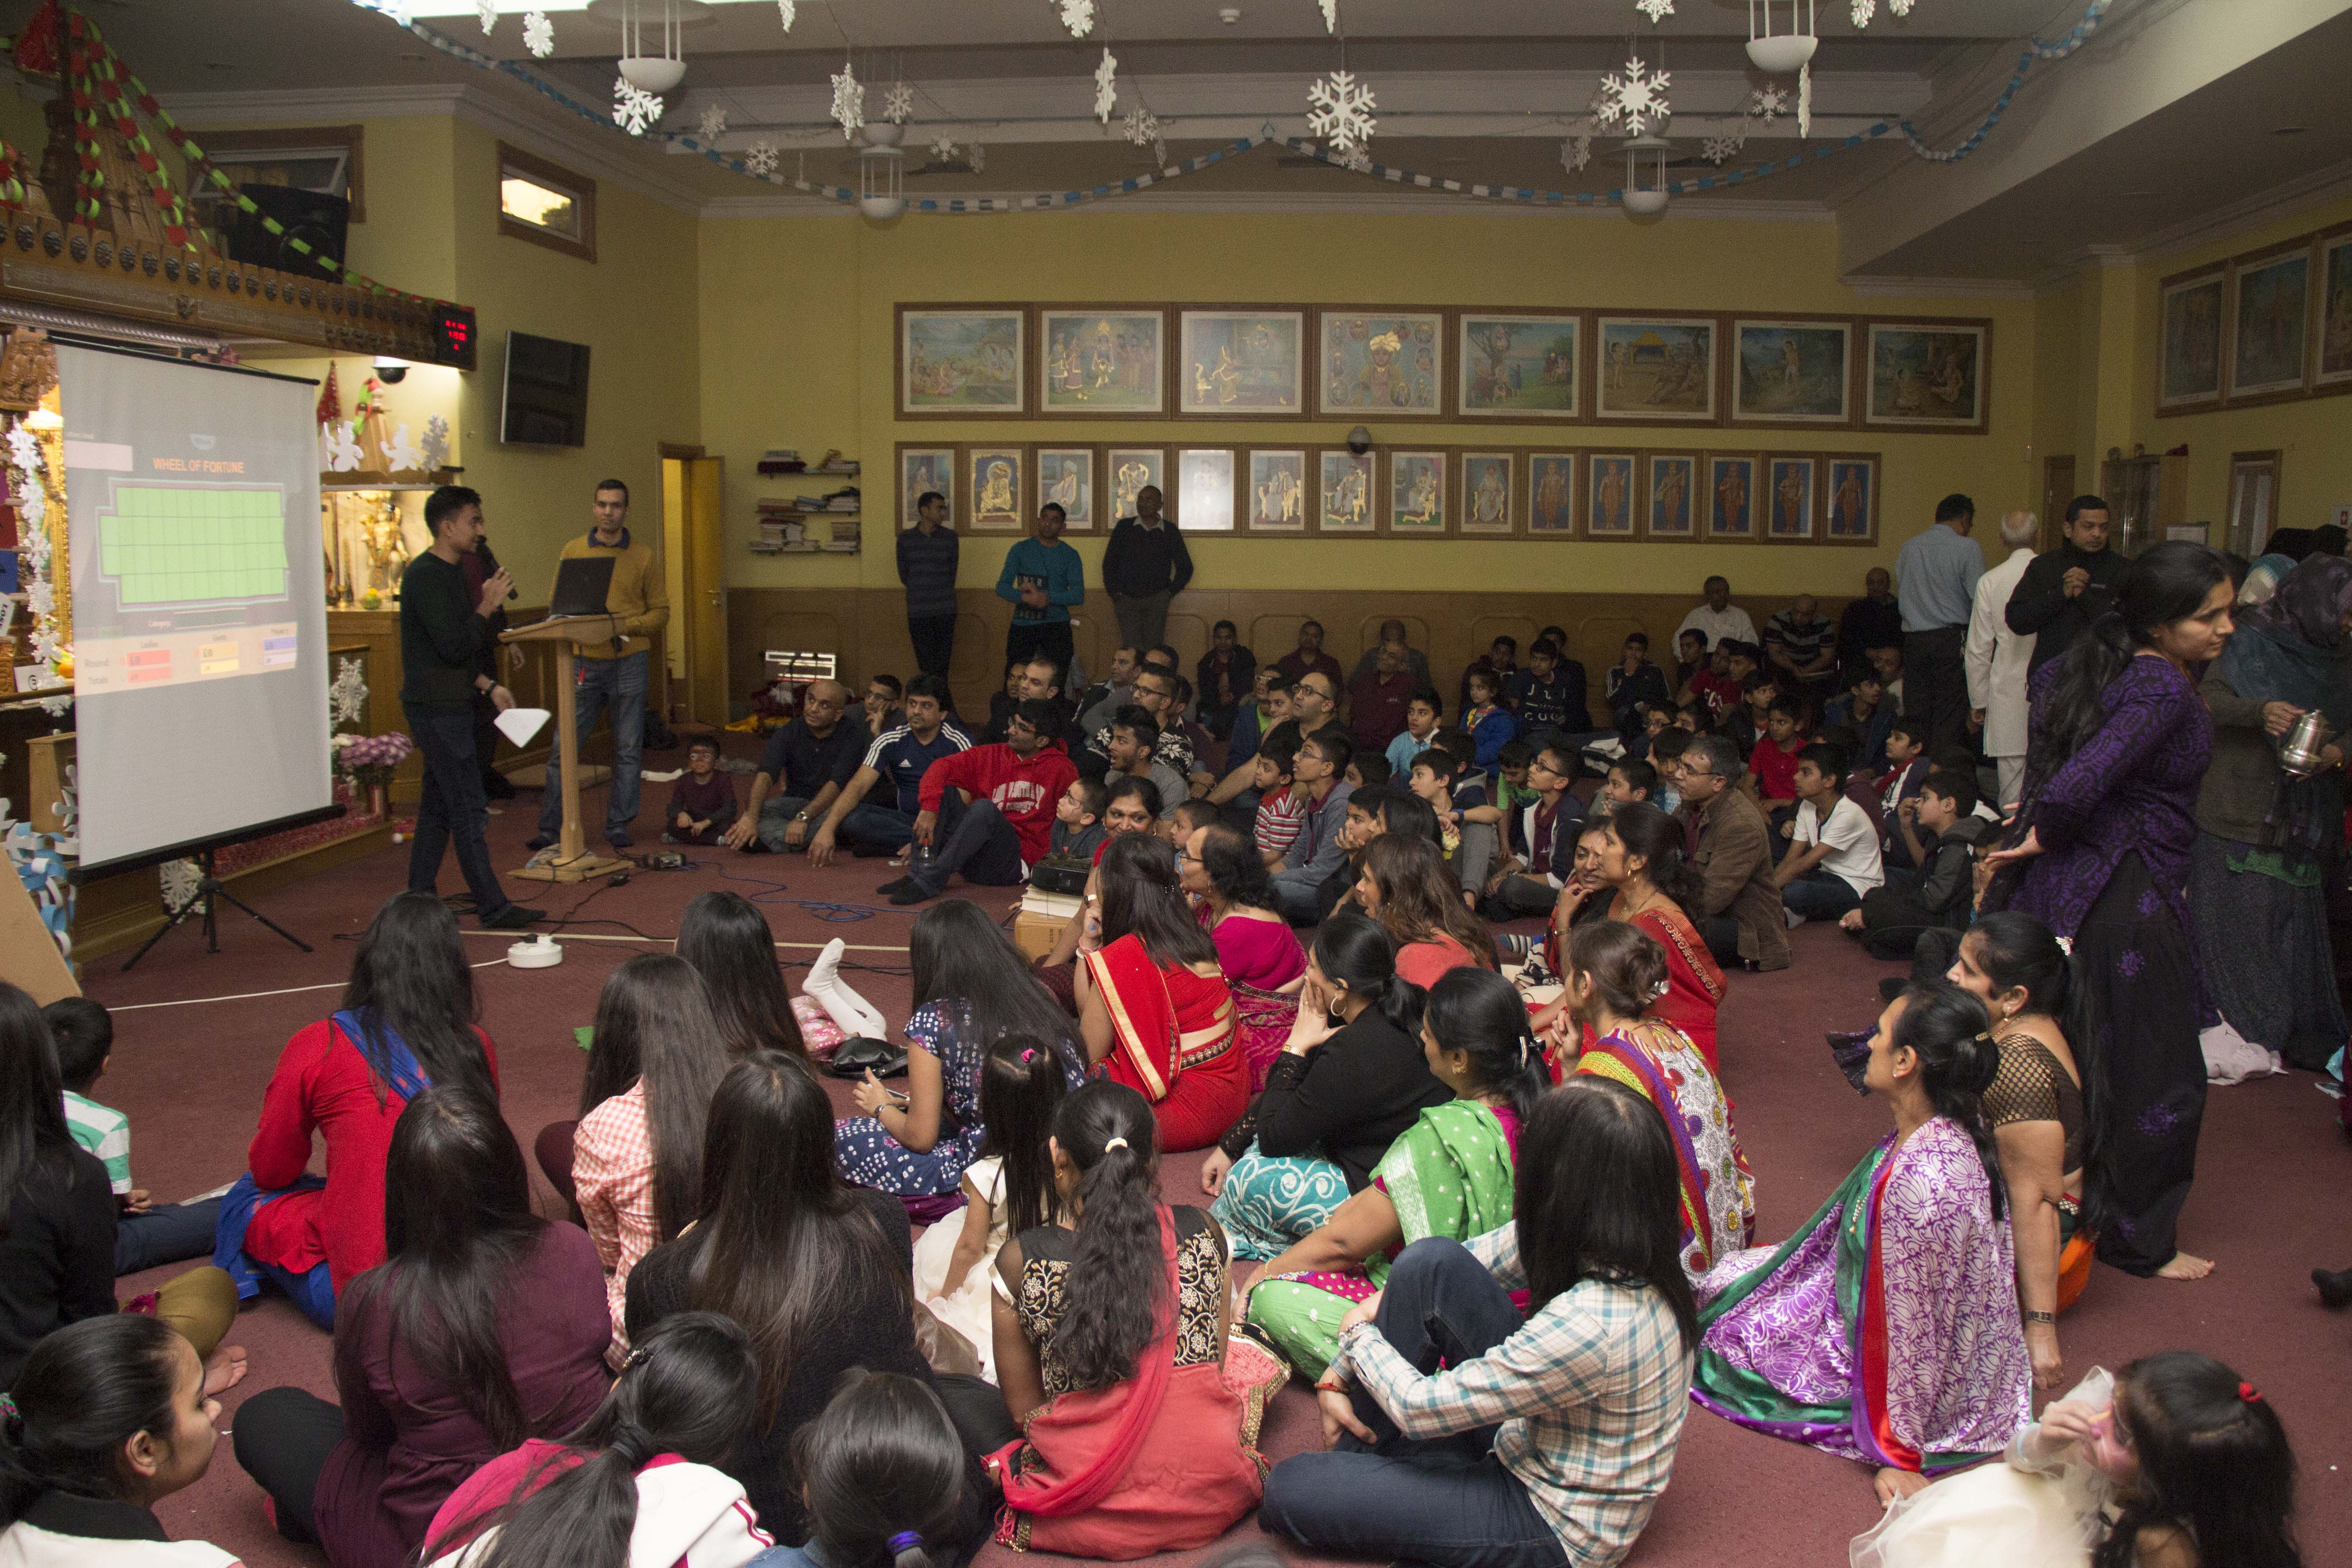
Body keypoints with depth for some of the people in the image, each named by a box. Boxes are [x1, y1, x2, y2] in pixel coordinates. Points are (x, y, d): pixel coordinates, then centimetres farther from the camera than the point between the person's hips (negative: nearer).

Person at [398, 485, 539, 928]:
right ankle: (493, 908, -3)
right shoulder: (425, 576, -16)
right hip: (436, 709, -10)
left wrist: (488, 686, 15)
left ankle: (419, 900, 20)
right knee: (469, 810, -7)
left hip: (449, 705, 10)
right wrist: (487, 606, -14)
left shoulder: (450, 573, 16)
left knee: (437, 807, 14)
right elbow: (454, 646, -23)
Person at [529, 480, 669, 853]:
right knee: (564, 747, 0)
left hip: (629, 663, 0)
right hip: (584, 664, 1)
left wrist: (621, 626, -14)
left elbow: (660, 613, 2)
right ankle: (551, 828, 9)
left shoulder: (644, 557, 3)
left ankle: (618, 826, 15)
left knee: (628, 749, 4)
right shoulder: (572, 551, 6)